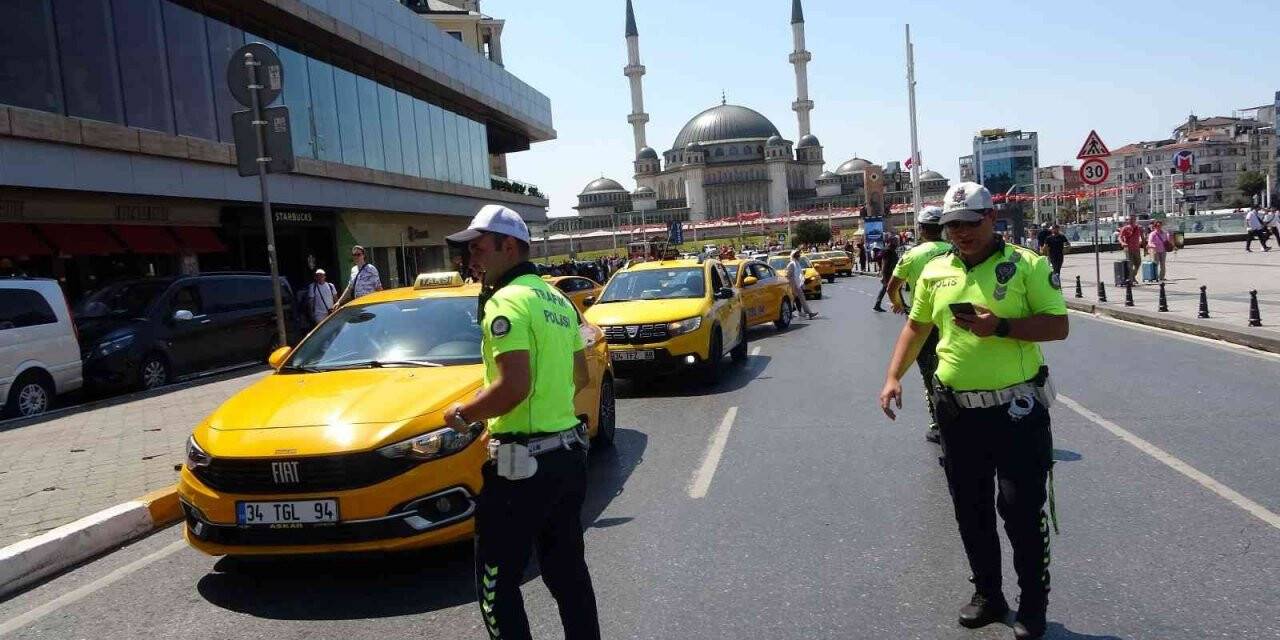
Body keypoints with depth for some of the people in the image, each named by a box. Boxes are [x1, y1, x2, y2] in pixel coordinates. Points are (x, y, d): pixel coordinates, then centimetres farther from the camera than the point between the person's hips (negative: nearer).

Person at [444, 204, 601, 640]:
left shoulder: (506, 302, -15)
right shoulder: (556, 299, 14)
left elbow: (514, 385, -24)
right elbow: (581, 377, 19)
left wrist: (464, 414, -10)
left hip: (523, 461, -9)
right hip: (569, 453, 9)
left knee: (496, 584, 2)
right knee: (568, 571, 19)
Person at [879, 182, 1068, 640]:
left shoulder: (1027, 265, -5)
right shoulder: (935, 271, 8)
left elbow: (1058, 326, -8)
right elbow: (916, 327, 15)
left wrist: (1000, 327, -22)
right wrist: (893, 377, 4)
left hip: (1016, 410, -4)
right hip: (958, 411, 4)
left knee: (1022, 511, 1)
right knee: (971, 511, 14)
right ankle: (987, 595, 31)